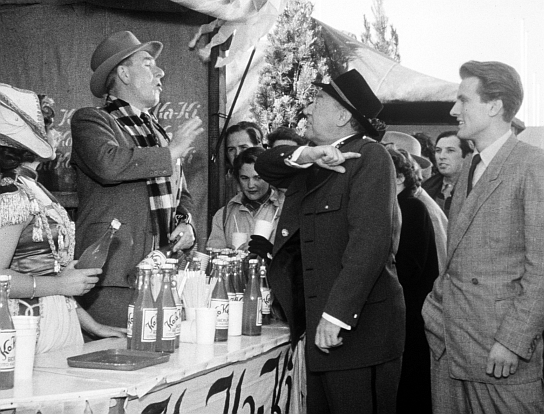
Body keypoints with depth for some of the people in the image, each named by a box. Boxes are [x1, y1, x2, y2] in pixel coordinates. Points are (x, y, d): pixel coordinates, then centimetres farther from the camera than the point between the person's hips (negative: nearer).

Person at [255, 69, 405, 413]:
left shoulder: (370, 157, -9)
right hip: (319, 325, 8)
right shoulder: (314, 165, 17)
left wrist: (336, 315, -24)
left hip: (359, 325, -8)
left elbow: (371, 240, -19)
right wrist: (305, 155, -11)